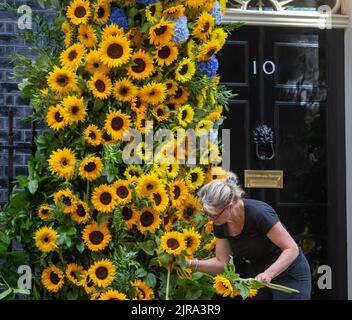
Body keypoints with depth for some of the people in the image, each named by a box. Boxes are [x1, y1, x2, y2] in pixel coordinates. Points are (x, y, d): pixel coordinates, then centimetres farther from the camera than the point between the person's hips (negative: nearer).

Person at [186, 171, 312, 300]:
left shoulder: (258, 213, -29)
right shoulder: (221, 224, -9)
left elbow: (292, 249, -26)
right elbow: (222, 262, -2)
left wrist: (268, 274, -38)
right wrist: (191, 263, -16)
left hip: (290, 278, -6)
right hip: (259, 279, 7)